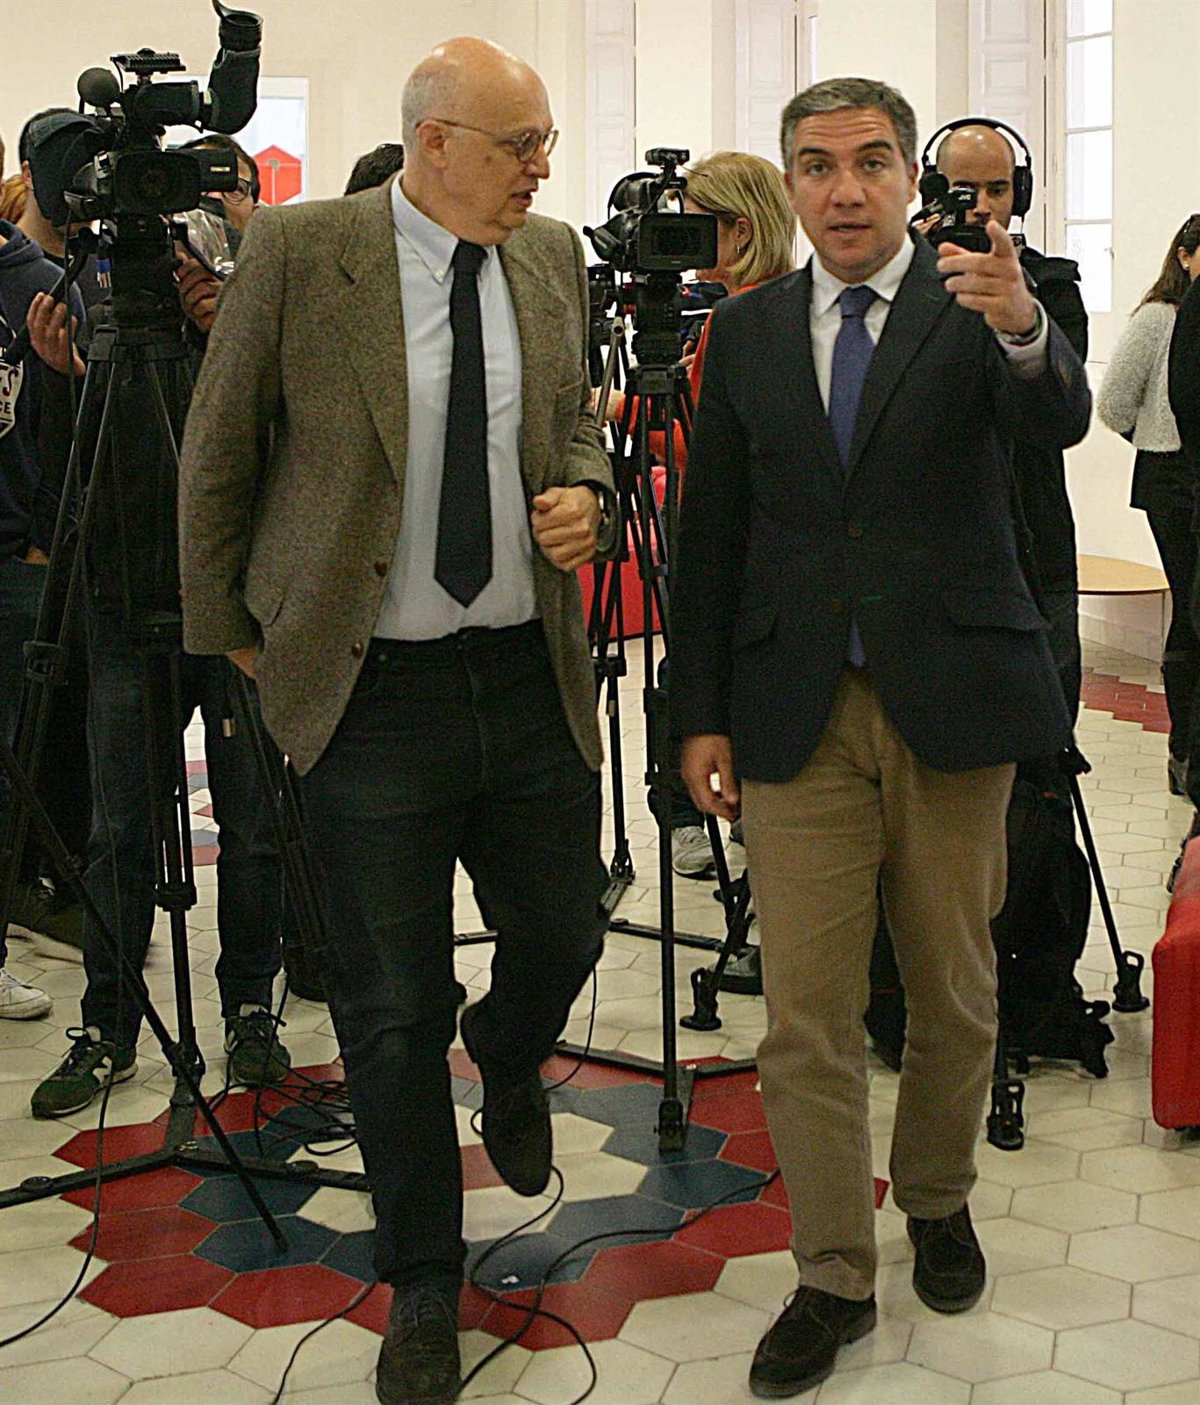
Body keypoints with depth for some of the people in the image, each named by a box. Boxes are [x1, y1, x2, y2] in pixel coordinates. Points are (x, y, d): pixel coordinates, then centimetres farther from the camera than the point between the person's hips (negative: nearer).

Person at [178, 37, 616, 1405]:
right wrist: (231, 629, 4)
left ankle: (506, 1062, 52)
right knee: (390, 1007, 6)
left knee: (563, 934, 14)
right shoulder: (297, 249, -8)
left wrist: (584, 493, -1)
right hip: (369, 685, -4)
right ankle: (422, 1288, 26)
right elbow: (215, 456, 0)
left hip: (532, 677, 4)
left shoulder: (552, 257, 6)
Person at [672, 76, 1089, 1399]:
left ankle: (936, 1200, 37)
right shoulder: (748, 328, 6)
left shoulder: (977, 301, -1)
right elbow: (711, 529, 9)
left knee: (954, 991, 13)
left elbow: (1058, 420, -21)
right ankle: (833, 1278, 15)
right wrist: (701, 715, 5)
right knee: (806, 1015, 1)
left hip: (950, 699, -1)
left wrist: (1023, 331, -44)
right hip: (797, 715, 1)